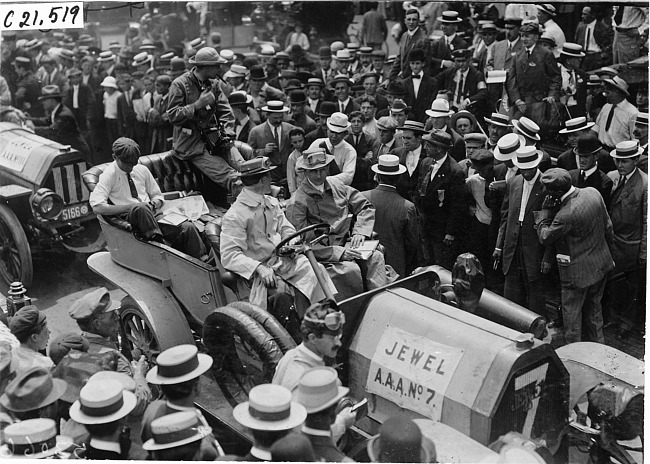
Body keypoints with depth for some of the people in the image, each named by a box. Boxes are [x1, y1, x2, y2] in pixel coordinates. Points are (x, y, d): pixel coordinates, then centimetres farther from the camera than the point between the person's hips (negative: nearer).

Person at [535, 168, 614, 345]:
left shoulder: (566, 215, -32)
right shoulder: (593, 192, -10)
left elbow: (544, 238, -16)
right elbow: (607, 226, 3)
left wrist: (545, 211, -12)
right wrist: (605, 246, 18)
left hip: (578, 271, -8)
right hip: (601, 263, 8)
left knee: (572, 313, 12)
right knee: (594, 307, 26)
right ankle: (597, 343, 42)